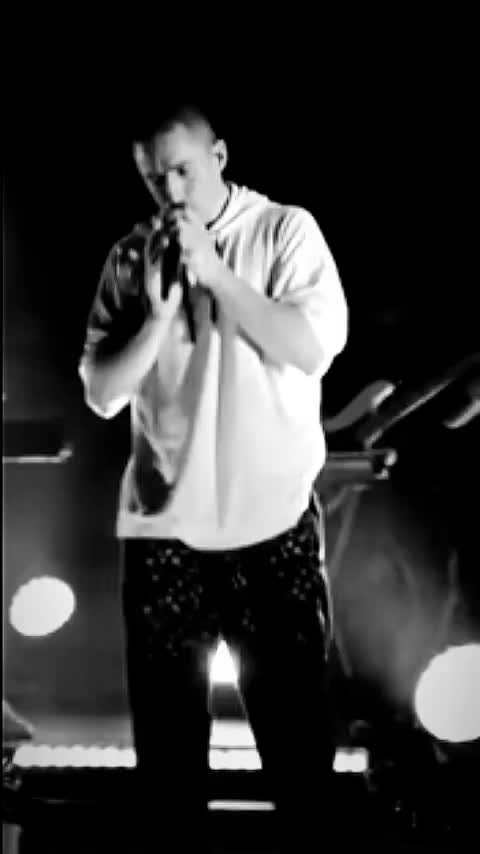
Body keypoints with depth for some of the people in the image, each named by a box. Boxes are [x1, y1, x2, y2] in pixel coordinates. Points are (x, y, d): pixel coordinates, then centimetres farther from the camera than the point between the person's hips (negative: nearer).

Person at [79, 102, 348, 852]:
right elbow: (101, 394, -1)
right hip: (161, 523, 2)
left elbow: (316, 347, -14)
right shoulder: (130, 256, 3)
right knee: (165, 718, 12)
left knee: (294, 712, 8)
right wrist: (159, 312, -15)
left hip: (272, 520, -2)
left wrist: (215, 272, -16)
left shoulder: (286, 231, -2)